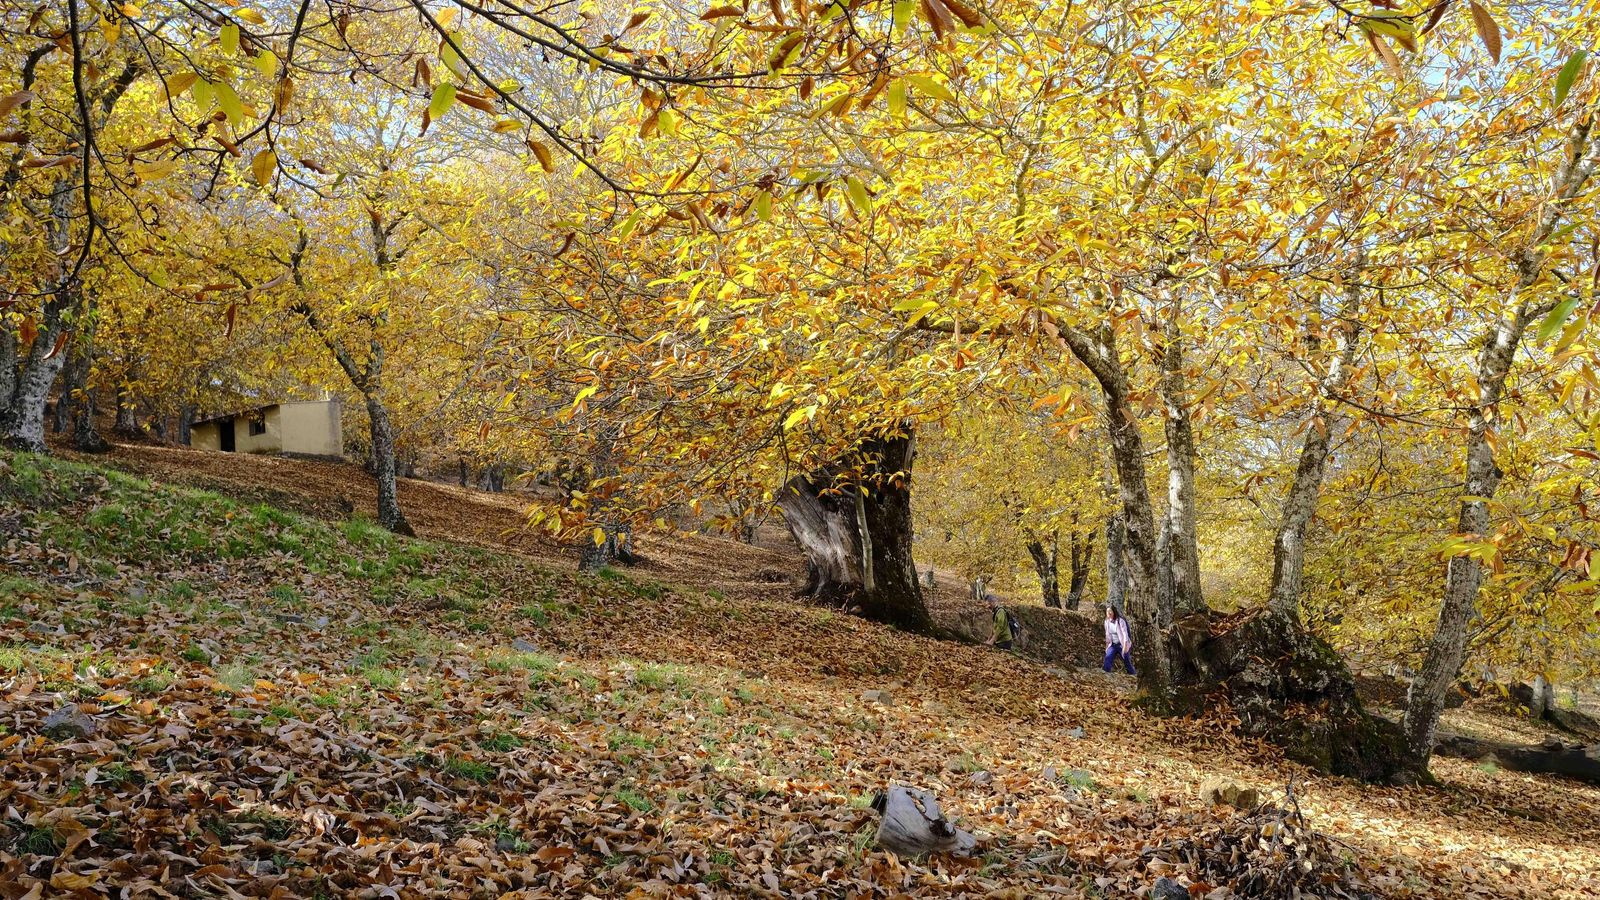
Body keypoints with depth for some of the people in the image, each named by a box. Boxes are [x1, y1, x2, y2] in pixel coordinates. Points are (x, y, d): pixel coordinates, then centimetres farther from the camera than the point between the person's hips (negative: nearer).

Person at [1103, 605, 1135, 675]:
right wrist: (1107, 645, 15)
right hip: (1113, 645, 5)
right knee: (1108, 659, -16)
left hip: (1122, 645, -5)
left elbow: (1125, 633, -19)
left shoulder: (1120, 621, -16)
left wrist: (1125, 646, -26)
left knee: (1127, 662, 2)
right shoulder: (1107, 621, 3)